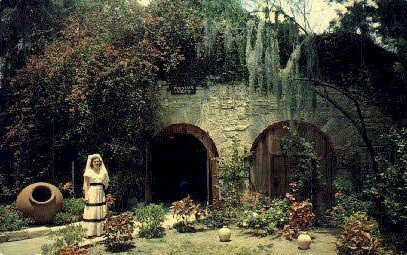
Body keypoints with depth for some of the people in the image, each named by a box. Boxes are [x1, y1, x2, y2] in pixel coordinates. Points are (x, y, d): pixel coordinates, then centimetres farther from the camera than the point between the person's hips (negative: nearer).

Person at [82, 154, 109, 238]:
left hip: (101, 194, 5)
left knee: (100, 212, 7)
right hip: (92, 194, -5)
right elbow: (85, 184, -5)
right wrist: (86, 196, -14)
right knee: (91, 213, -5)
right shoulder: (89, 172, -1)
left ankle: (99, 231, 15)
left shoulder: (103, 171, 12)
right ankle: (90, 232, 1)